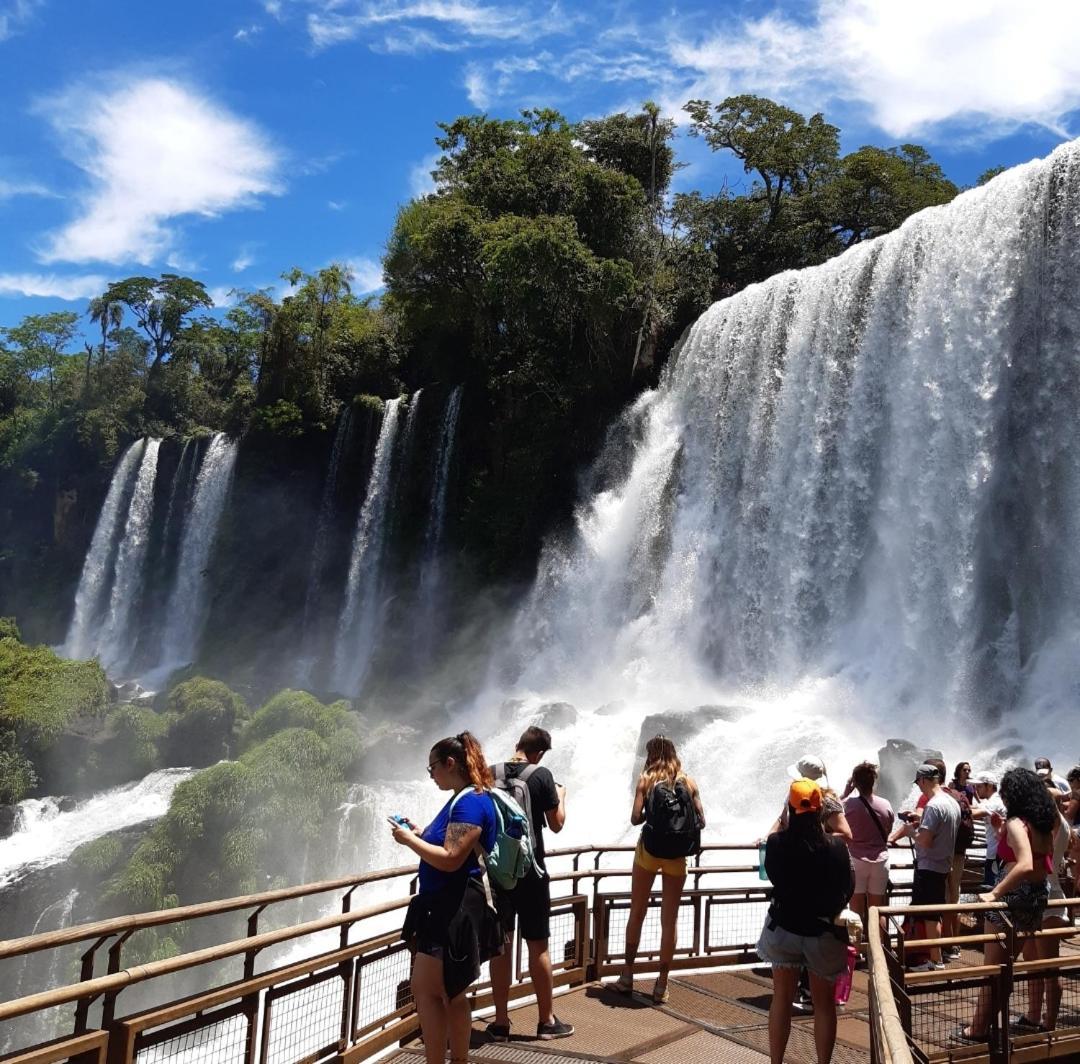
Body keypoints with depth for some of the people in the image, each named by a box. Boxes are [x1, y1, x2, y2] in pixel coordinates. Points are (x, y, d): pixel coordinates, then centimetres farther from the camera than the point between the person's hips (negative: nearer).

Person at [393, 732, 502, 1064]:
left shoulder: (472, 802, -20)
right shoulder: (461, 800, 13)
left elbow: (450, 859, -25)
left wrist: (409, 840, -15)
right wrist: (418, 834, 7)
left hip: (455, 909, -11)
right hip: (444, 906, 11)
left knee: (425, 991, -6)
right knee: (449, 993, 17)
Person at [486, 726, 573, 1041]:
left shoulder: (491, 775, -1)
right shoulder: (541, 775, -10)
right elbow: (556, 825, -3)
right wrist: (561, 798, 14)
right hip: (530, 870, -3)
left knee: (500, 944, 8)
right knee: (538, 945, 6)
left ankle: (501, 1023, 14)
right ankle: (547, 1021, 16)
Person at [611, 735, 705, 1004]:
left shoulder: (646, 779, -4)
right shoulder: (689, 782, 2)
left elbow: (635, 818, -9)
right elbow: (701, 821, 2)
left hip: (649, 850, -1)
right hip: (677, 855, 1)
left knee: (636, 914, 13)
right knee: (669, 919, 8)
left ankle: (627, 976, 21)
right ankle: (661, 985, 12)